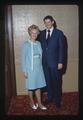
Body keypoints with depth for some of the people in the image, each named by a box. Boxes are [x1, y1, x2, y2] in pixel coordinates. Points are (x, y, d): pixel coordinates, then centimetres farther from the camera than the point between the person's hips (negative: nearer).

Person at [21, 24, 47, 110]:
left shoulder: (39, 43, 4)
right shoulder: (26, 44, -10)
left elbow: (41, 56, 9)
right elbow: (23, 58, -8)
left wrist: (41, 66, 5)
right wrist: (24, 71, -10)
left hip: (39, 68, 4)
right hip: (30, 69, -4)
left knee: (38, 86, 12)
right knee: (31, 87, 9)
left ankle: (39, 103, 24)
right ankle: (32, 102, 29)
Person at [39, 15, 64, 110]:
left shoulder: (59, 33, -5)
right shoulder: (42, 33, 7)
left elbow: (61, 48, -7)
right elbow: (40, 46, 10)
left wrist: (60, 62, -11)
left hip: (55, 62, -3)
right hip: (45, 62, 4)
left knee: (56, 82, 6)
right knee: (48, 81, 14)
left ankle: (57, 100, 21)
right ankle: (50, 97, 31)